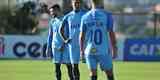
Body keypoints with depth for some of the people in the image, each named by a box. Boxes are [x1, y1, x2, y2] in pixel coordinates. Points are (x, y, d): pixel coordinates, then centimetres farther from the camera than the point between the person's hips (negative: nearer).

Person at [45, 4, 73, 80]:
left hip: (65, 46, -5)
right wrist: (48, 47, 12)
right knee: (57, 66, 4)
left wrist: (64, 44, -17)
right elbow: (50, 35, 18)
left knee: (69, 65, -4)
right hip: (55, 46, 5)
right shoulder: (52, 21, 14)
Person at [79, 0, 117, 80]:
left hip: (90, 51, 3)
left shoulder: (85, 17, 4)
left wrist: (81, 50, 16)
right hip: (103, 51, -3)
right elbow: (111, 33, -6)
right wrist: (114, 49, 0)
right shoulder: (107, 15, -5)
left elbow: (81, 36, 6)